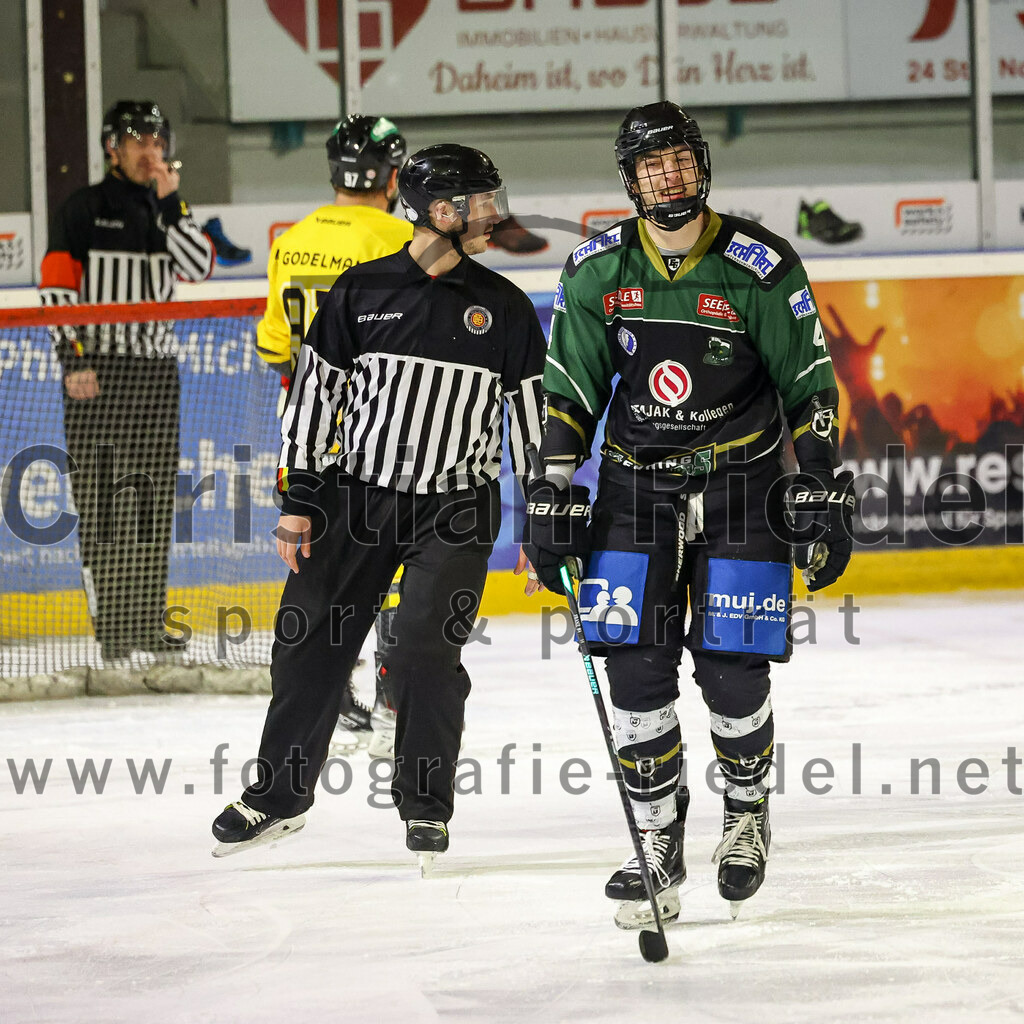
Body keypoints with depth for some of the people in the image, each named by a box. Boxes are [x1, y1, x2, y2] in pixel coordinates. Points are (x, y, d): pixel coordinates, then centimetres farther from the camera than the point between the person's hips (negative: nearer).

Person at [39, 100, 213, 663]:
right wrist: (73, 358, -13)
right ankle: (112, 628, -7)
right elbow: (56, 287, -6)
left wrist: (169, 203, -11)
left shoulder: (167, 211, 13)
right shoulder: (84, 209, -1)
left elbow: (198, 267, -4)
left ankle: (148, 622, 14)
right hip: (95, 369, -5)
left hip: (156, 368, 5)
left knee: (154, 499, 7)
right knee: (99, 499, -7)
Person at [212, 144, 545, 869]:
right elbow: (316, 392, 3)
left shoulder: (505, 309, 1)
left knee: (424, 649, -12)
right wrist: (299, 500, -1)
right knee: (312, 640, 4)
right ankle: (281, 794, 20)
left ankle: (428, 806, 5)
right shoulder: (363, 292, -1)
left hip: (457, 509, -1)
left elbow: (533, 415, 5)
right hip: (358, 491, 1)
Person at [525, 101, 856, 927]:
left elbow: (811, 386, -3)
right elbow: (568, 392, 6)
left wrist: (824, 497, -6)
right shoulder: (597, 271, -1)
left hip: (740, 486, -2)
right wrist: (552, 499, 1)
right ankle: (659, 852, 6)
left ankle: (748, 812, 23)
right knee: (637, 673, -5)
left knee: (732, 673, -5)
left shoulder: (760, 266, -9)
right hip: (635, 486, 2)